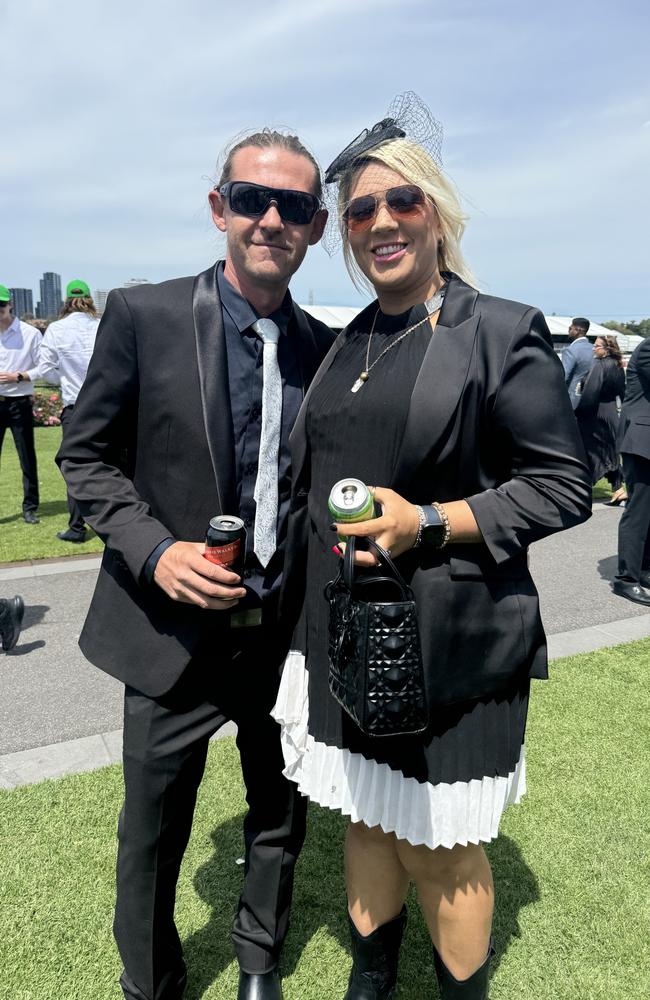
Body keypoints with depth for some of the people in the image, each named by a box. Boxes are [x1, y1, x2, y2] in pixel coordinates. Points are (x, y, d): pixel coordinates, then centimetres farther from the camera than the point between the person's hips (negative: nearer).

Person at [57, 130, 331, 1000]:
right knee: (152, 835, 16)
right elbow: (86, 455, -4)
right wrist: (155, 551, -18)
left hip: (289, 632, 4)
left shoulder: (327, 350, 2)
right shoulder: (143, 316, -8)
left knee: (282, 818, 22)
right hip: (175, 628, -3)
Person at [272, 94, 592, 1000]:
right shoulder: (348, 344, 9)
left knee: (437, 846, 12)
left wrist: (427, 522, -23)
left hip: (445, 645, -6)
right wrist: (300, 599, 15)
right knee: (366, 817, 21)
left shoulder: (503, 333, -9)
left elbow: (565, 485, -11)